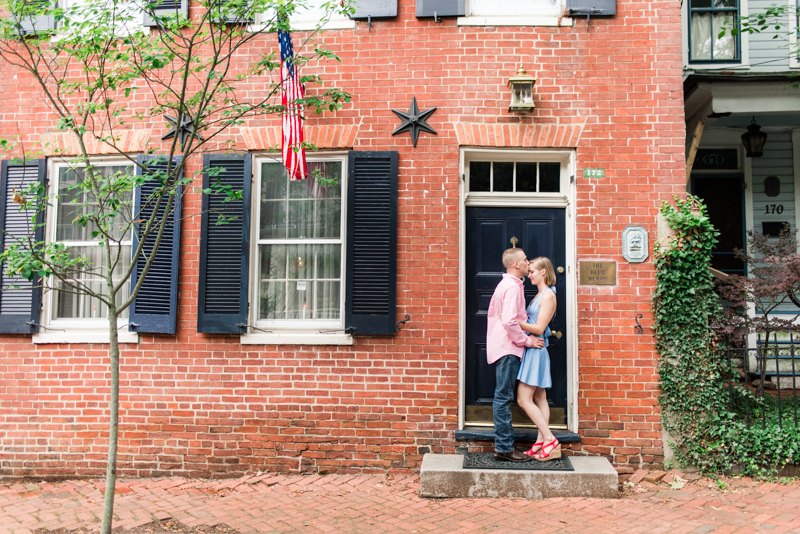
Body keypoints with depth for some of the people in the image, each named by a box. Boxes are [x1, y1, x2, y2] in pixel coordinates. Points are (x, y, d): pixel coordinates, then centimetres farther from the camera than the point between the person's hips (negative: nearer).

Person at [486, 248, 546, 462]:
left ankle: (503, 444, 16)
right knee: (504, 397, -7)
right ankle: (504, 447, -4)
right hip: (508, 349, -11)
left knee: (503, 397, 11)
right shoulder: (512, 286, -14)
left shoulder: (505, 284, 19)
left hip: (501, 346, 11)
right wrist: (527, 340, -14)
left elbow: (494, 314, 25)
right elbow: (510, 321, -23)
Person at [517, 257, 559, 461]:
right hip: (533, 350, 10)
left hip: (536, 350, -10)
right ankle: (541, 443, 13)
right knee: (539, 399, 9)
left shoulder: (548, 295, -12)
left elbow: (539, 328, -18)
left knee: (523, 398, -10)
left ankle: (550, 440, -7)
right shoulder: (540, 295, 17)